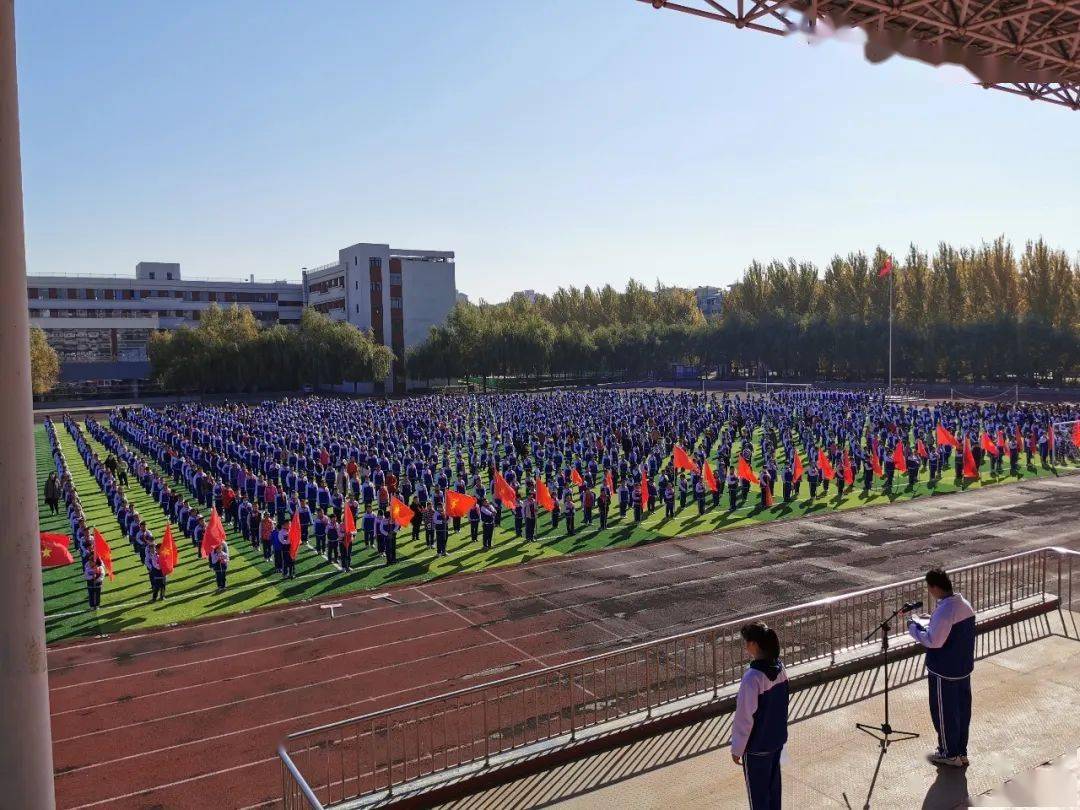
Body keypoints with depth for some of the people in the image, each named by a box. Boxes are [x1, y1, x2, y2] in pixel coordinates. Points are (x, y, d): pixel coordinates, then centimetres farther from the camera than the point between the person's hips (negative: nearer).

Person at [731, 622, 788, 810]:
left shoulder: (752, 677, -29)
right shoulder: (779, 667, -6)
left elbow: (744, 718, -22)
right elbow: (782, 703, 7)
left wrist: (737, 748, -10)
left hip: (757, 746, -7)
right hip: (778, 738, 7)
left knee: (757, 790, 12)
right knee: (773, 784, 24)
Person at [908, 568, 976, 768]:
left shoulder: (944, 610, -26)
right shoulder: (965, 604, 2)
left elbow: (933, 641, -26)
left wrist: (914, 628, -13)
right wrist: (927, 624, 11)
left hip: (944, 672, -8)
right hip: (964, 668, 9)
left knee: (944, 712, 8)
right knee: (962, 709, 18)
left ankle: (950, 754, 20)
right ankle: (961, 751, 30)